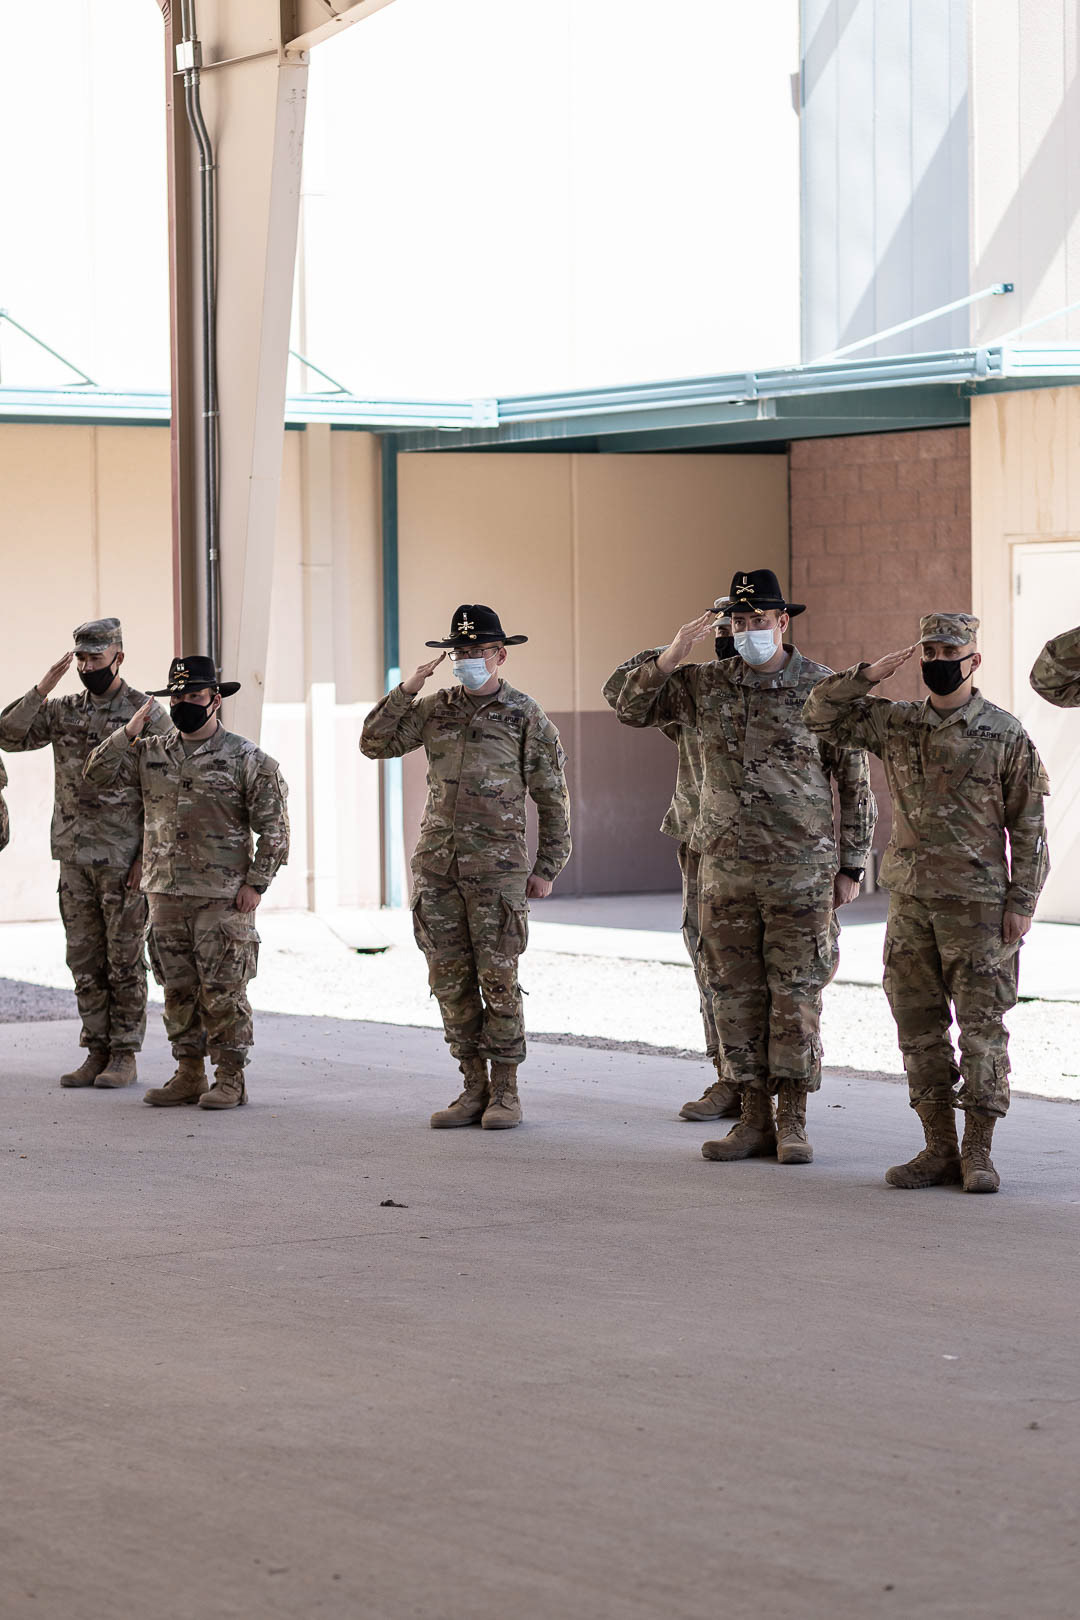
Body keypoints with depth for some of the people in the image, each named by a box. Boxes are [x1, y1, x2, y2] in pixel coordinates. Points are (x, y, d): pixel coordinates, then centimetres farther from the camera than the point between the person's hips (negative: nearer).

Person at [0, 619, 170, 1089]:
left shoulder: (145, 715, -5)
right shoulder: (64, 712, 9)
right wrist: (43, 687, -11)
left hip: (124, 860, -5)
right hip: (74, 856, 5)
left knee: (124, 962, 0)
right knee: (85, 962, 8)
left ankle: (124, 1057, 6)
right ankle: (96, 1053, 15)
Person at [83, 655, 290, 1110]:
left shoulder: (247, 760, -4)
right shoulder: (151, 753, 10)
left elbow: (273, 828, -4)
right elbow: (98, 773, 3)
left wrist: (256, 884, -10)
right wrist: (131, 730, -5)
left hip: (223, 898, -5)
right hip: (166, 894, 5)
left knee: (223, 990, -3)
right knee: (178, 989, 10)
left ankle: (230, 1078, 5)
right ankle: (188, 1073, 18)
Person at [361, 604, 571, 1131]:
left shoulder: (526, 716, 0)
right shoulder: (435, 709, 10)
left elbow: (553, 800, 2)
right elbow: (374, 743, 5)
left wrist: (547, 867, -1)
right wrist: (407, 689, -4)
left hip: (496, 868, -4)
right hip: (436, 866, 4)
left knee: (497, 980, -4)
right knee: (452, 982, 5)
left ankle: (505, 1091, 3)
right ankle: (474, 1088, 13)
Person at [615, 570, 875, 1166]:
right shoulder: (705, 685, 5)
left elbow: (855, 784, 0)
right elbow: (631, 709, 7)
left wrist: (851, 867, -2)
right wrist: (670, 657, -10)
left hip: (800, 870, -3)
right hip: (726, 866, 4)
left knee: (795, 994, -2)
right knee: (735, 993, 5)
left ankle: (792, 1123, 5)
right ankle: (754, 1120, 12)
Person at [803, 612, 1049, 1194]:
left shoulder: (1005, 735, -3)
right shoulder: (896, 725, 8)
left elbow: (1028, 826, -2)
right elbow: (822, 714, 9)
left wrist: (1021, 901, -7)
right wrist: (871, 674, -4)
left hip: (977, 902, -4)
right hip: (911, 900, 4)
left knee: (981, 1027, -2)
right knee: (919, 1028, 7)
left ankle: (978, 1151, 5)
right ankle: (939, 1149, 14)